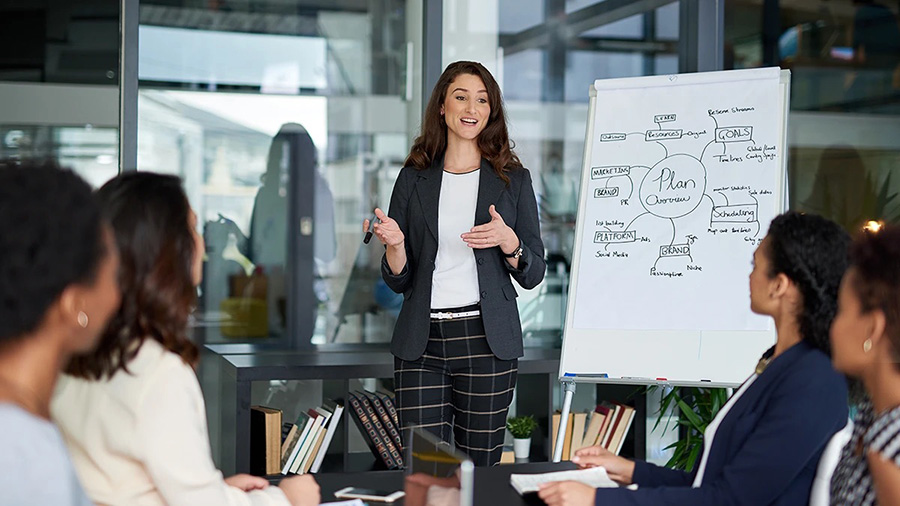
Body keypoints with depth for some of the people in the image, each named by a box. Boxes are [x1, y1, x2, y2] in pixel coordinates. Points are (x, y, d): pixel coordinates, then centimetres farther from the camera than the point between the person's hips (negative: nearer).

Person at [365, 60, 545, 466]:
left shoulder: (512, 179, 7)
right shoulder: (414, 178, 9)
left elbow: (533, 275, 7)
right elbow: (398, 281, 10)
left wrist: (509, 242, -12)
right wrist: (394, 244, -10)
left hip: (486, 340, -1)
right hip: (421, 342, 1)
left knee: (480, 461, 3)